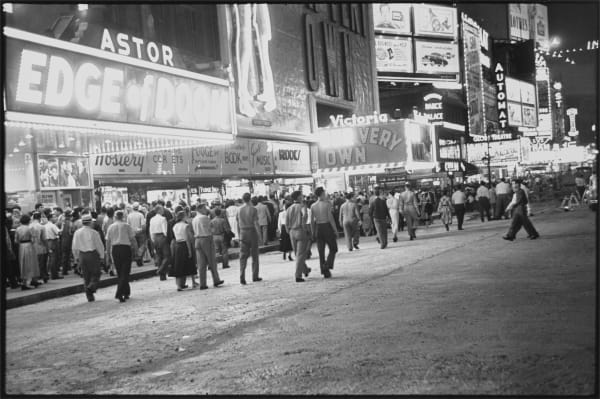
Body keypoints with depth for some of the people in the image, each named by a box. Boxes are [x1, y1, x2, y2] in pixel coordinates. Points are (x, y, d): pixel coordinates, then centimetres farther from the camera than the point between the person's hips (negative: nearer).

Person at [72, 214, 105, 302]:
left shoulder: (77, 233, 0)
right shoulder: (94, 233, -12)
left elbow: (74, 247, 5)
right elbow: (99, 245, -8)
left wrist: (76, 257, 17)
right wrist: (102, 255, 6)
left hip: (82, 255, 4)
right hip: (93, 254, -4)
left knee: (86, 276, 12)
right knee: (95, 274, 9)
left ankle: (89, 296, 12)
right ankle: (91, 287, -17)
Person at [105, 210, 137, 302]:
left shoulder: (110, 227, 7)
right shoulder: (127, 226, -3)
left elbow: (108, 242, 7)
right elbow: (133, 239, -3)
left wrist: (108, 254, 12)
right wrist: (136, 250, 8)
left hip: (115, 250, 4)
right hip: (125, 249, -4)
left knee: (120, 273, 15)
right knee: (125, 273, -2)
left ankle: (126, 292, 22)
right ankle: (119, 294, -14)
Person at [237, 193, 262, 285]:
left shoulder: (239, 210, 2)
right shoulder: (253, 209, -9)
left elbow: (238, 224, 5)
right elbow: (256, 223, -13)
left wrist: (239, 235, 14)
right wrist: (259, 234, -7)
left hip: (243, 233, 3)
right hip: (252, 232, -3)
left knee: (243, 256, 2)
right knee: (254, 255, 10)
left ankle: (242, 278, -9)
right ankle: (255, 276, 15)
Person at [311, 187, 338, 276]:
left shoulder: (313, 206, 4)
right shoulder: (327, 204, -9)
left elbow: (312, 221, 3)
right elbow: (330, 218, -14)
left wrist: (313, 233, 11)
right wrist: (335, 230, -9)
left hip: (318, 228, 4)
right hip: (327, 228, -4)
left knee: (321, 252, 10)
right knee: (333, 249, 10)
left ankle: (325, 271, 10)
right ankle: (327, 265, -10)